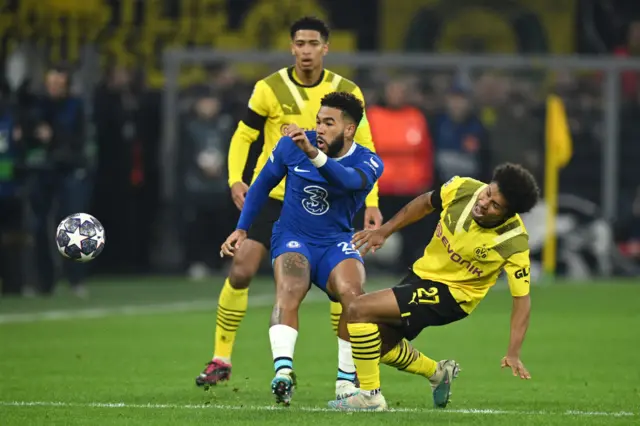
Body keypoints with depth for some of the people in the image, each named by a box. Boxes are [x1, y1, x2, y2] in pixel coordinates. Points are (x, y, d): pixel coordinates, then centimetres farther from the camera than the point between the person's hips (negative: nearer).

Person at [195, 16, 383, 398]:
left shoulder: (346, 93, -5)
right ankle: (222, 360, 5)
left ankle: (348, 366, 4)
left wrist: (371, 202, -5)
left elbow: (364, 150, 2)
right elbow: (244, 136, 0)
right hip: (272, 195, 0)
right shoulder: (270, 89, -8)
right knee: (241, 271, -9)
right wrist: (236, 179, -17)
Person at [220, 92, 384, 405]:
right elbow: (263, 184, 13)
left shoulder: (368, 163, -8)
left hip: (337, 242, 0)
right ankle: (283, 371, -49)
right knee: (289, 289, -33)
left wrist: (313, 154, -49)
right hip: (293, 237, 0)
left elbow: (348, 181, -33)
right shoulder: (292, 146, -2)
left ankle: (348, 384, -20)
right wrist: (242, 229, 8)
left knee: (352, 292, -30)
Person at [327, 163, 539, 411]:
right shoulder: (463, 188, -16)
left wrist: (513, 354, -28)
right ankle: (438, 373, 40)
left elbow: (522, 297, -21)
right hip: (422, 272, 7)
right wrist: (384, 231, 7)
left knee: (359, 310, -20)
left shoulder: (514, 244, -28)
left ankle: (370, 396, -9)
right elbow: (426, 203, 6)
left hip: (451, 296, -7)